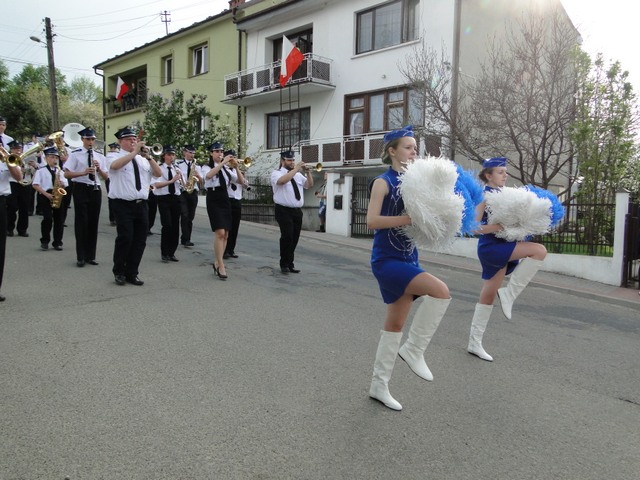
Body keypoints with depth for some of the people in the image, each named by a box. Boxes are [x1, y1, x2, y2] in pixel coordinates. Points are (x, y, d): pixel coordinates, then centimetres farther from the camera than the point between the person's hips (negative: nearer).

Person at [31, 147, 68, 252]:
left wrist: (62, 185, -14)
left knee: (59, 219, 1)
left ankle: (57, 242, 10)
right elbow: (35, 185, -6)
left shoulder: (60, 171, 13)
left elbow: (65, 185, 10)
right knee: (48, 218, -12)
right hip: (45, 197, -4)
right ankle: (44, 241, 4)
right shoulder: (41, 171, 2)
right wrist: (46, 194, -16)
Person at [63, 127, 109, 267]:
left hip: (95, 190, 4)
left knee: (93, 223, 7)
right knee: (82, 222, -3)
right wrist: (83, 173, -22)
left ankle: (90, 256, 15)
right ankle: (80, 257, 4)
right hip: (81, 190, -4)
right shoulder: (75, 154, -2)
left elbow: (106, 177, 8)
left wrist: (99, 168, -11)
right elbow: (67, 174, -8)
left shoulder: (99, 155, 11)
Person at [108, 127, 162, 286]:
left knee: (140, 241, 5)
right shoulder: (116, 158, 0)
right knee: (125, 238, -10)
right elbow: (115, 166, -25)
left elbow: (158, 173, 6)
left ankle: (132, 273, 17)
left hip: (141, 205, 5)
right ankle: (119, 272, 9)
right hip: (123, 205, -5)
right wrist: (134, 152, -22)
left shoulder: (142, 160, 15)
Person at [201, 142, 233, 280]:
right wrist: (223, 163, -27)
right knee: (220, 233, -16)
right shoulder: (207, 167, 0)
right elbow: (208, 176, -25)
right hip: (213, 200, -6)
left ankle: (217, 263, 17)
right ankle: (221, 266, -12)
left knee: (225, 234, 4)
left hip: (225, 200, 6)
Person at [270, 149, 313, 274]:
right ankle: (284, 264, -3)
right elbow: (282, 181, -23)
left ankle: (290, 264, 17)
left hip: (297, 211, 6)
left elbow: (309, 185, 11)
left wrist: (307, 172, -4)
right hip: (284, 211, -6)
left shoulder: (298, 175, 16)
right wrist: (296, 169, -19)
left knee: (295, 238, 7)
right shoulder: (276, 173, -1)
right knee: (287, 236, -16)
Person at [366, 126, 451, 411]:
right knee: (441, 291, -25)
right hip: (387, 260, -8)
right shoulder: (383, 182, -9)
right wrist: (410, 218, -23)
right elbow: (372, 221, -20)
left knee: (395, 324, 12)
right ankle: (413, 349, -5)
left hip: (408, 259, 8)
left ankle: (379, 385, 25)